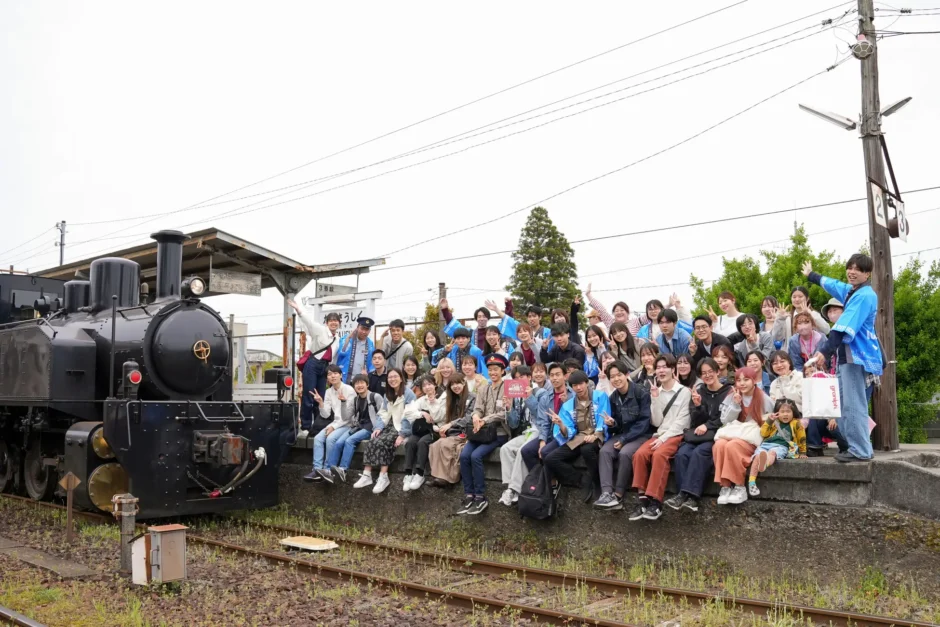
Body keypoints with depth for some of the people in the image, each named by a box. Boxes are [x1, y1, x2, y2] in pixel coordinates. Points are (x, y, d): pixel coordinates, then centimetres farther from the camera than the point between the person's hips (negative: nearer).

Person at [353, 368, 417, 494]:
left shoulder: (408, 394, -7)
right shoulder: (388, 395, 18)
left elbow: (409, 417, -14)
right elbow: (384, 414, 16)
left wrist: (402, 435, -21)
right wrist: (379, 427, -2)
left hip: (402, 428, -7)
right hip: (390, 426, 7)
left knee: (382, 442, -29)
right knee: (372, 441, -20)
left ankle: (383, 477, -26)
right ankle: (367, 475, -24)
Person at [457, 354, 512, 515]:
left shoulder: (508, 388, -3)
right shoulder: (483, 390, 16)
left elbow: (505, 414, -11)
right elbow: (477, 409, 7)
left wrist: (485, 420, -19)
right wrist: (476, 416, -16)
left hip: (499, 432, -5)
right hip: (481, 432, 6)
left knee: (476, 456, -26)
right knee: (464, 455, -19)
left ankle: (480, 498, -15)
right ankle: (469, 496, -12)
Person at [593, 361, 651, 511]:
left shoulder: (641, 393, -12)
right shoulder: (613, 397, 7)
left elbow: (644, 421, -15)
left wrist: (624, 440, -19)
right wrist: (611, 423, -12)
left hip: (641, 435, -5)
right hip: (621, 434, 6)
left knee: (624, 453, -33)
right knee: (604, 451, -24)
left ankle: (618, 495, -22)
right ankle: (607, 493, -34)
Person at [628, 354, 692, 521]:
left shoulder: (684, 391, 1)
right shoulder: (656, 392, 14)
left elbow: (681, 421, -7)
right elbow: (656, 422, 7)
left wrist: (664, 438, -17)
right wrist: (655, 399, -4)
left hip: (677, 435, -4)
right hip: (659, 434, 4)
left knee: (659, 454, -34)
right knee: (640, 454, -26)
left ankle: (656, 502, -32)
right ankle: (643, 498, -25)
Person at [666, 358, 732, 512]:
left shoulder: (729, 391, 4)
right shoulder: (699, 392, 15)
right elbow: (695, 422, 9)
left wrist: (708, 426, -12)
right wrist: (697, 406, -10)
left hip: (717, 435, -4)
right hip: (697, 435, 4)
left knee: (699, 453, -34)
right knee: (681, 454, -27)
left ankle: (689, 494, -38)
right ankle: (684, 495, -34)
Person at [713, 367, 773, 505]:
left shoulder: (764, 400, 5)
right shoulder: (730, 398, 14)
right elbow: (725, 421, 6)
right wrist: (735, 404, -5)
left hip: (753, 438, -3)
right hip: (731, 434, 3)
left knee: (732, 446, -36)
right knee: (719, 445, -33)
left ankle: (740, 487, -24)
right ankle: (725, 486, -27)